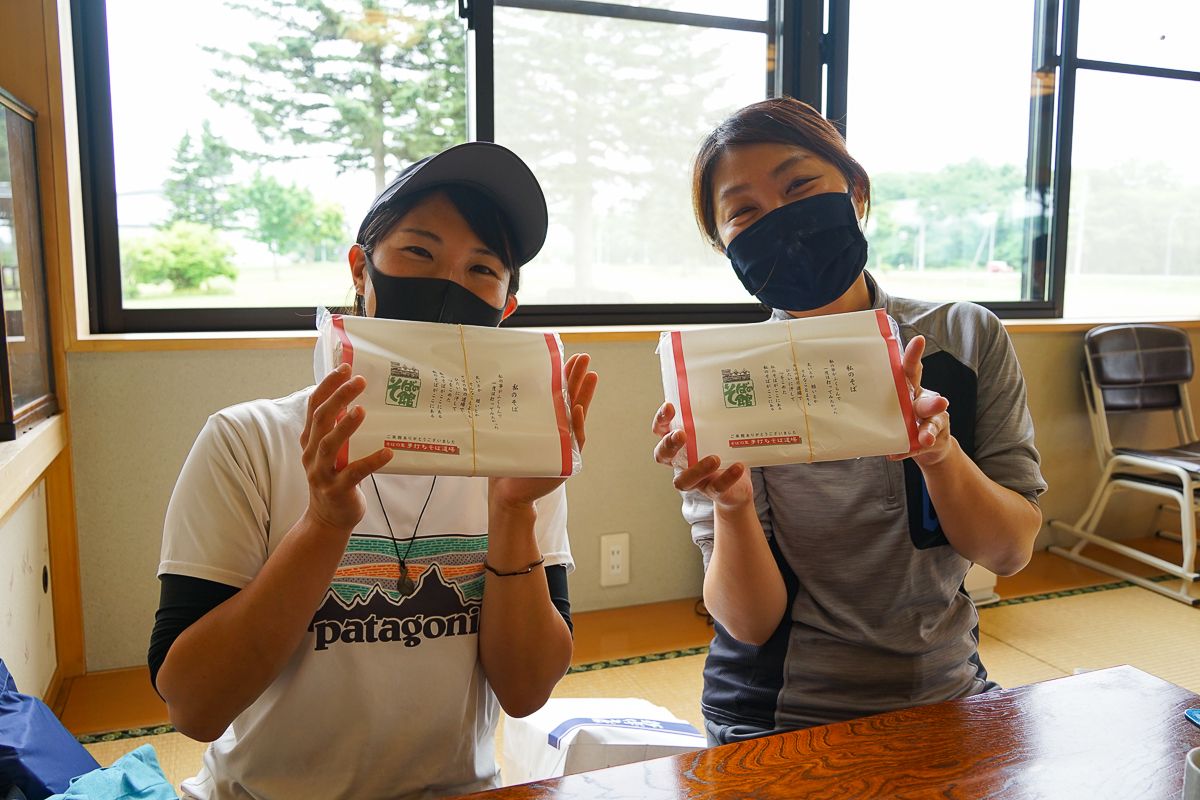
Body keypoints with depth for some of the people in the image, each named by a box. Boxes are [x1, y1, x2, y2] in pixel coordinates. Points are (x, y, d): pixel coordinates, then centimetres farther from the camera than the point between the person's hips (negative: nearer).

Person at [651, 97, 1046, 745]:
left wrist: (939, 449, -23)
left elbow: (1011, 552, -5)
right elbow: (751, 622, -13)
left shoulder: (967, 338, -3)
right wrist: (731, 505, -32)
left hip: (946, 693, 3)